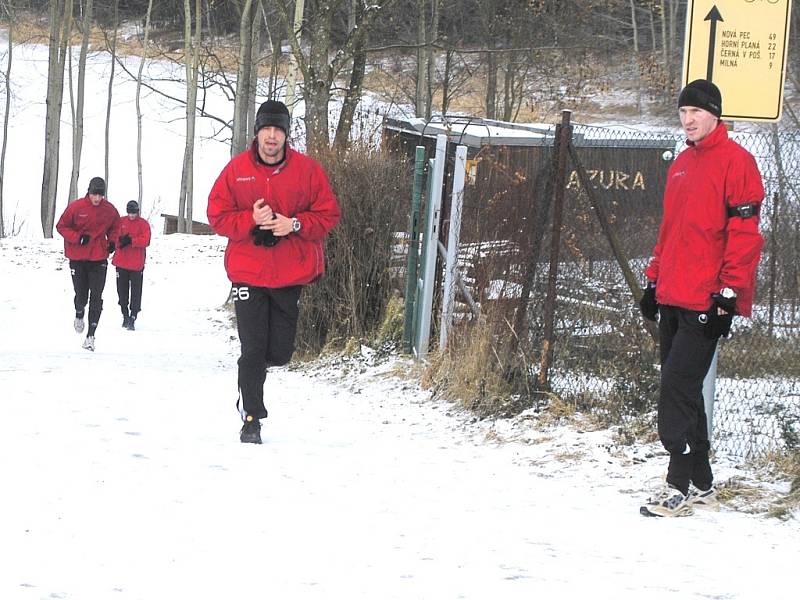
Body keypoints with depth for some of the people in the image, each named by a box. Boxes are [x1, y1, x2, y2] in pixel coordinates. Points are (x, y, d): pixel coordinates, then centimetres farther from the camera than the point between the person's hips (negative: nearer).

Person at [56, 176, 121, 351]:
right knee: (81, 296, 3)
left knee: (96, 298, -5)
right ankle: (79, 314, 39)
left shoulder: (109, 210, -2)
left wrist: (112, 242, 0)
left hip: (99, 259, 1)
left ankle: (91, 335, -2)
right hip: (78, 258, -1)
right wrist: (78, 238, -16)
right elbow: (61, 226, -2)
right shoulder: (76, 207, -10)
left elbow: (114, 227, 18)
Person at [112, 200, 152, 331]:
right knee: (122, 290, 10)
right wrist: (121, 240, -15)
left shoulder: (143, 224, -1)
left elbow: (146, 240, -11)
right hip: (121, 262, 4)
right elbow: (113, 235, 5)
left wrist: (131, 241, -21)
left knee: (136, 292, -5)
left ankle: (132, 319, -5)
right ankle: (125, 316, 23)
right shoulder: (121, 221, 8)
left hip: (136, 264, -4)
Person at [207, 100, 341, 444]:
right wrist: (250, 220, -17)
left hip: (291, 276, 1)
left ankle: (252, 374, 40)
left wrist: (294, 224, -15)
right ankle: (251, 418, 4)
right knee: (252, 349, -6)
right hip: (248, 274, -1)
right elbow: (217, 215, 1)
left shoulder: (307, 170, -1)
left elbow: (328, 214, 2)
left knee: (280, 351, 6)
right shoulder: (237, 169, -2)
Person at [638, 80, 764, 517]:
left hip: (705, 301, -9)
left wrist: (728, 293, -18)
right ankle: (700, 484, 19)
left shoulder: (734, 161, -8)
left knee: (678, 385, -13)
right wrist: (655, 279, 20)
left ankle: (680, 487, -10)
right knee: (680, 387, 11)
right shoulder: (682, 164, 18)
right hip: (674, 299, 9)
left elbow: (744, 232, -14)